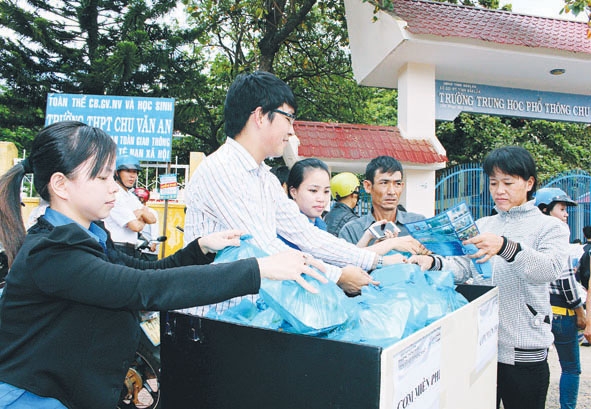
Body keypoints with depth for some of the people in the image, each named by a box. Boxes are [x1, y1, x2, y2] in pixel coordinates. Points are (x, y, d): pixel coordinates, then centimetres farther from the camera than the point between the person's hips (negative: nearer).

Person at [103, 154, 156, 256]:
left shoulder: (132, 196, 16)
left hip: (132, 249, 9)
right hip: (117, 248, -9)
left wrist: (141, 212, -10)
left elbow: (152, 219, 10)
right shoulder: (114, 195, -13)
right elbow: (135, 226, -18)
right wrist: (143, 221, 4)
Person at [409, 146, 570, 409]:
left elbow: (549, 269, -20)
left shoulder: (551, 227, 0)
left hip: (523, 352, -3)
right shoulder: (482, 226, 12)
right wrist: (433, 262, -18)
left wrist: (505, 247, -38)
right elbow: (463, 268, 2)